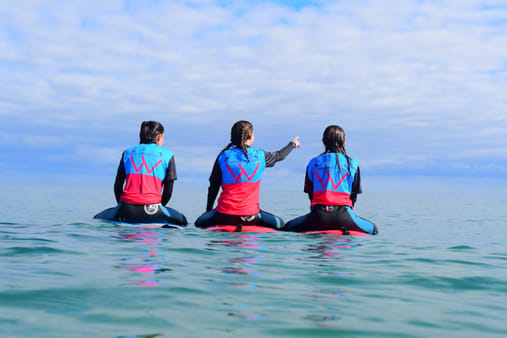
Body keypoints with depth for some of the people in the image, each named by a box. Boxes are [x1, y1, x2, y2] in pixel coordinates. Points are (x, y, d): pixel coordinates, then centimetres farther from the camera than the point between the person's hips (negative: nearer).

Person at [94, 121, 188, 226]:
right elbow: (168, 190, 8)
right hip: (152, 209, 0)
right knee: (182, 221, 28)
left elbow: (117, 186, 13)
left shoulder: (128, 152, 17)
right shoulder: (167, 155, 11)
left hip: (126, 210, 0)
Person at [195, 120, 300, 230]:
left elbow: (213, 187, 5)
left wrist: (208, 209, 17)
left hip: (224, 216, 1)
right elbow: (279, 155, 23)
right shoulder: (259, 155, 1)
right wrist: (292, 144, 43)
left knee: (199, 222, 25)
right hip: (250, 215, -1)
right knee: (279, 224, 19)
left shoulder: (223, 156, 0)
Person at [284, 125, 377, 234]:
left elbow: (310, 193, 13)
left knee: (287, 227, 22)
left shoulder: (313, 163, 10)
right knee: (373, 229, 20)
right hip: (343, 215, -1)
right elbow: (354, 194, 11)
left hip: (318, 217, 1)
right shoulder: (352, 163, 7)